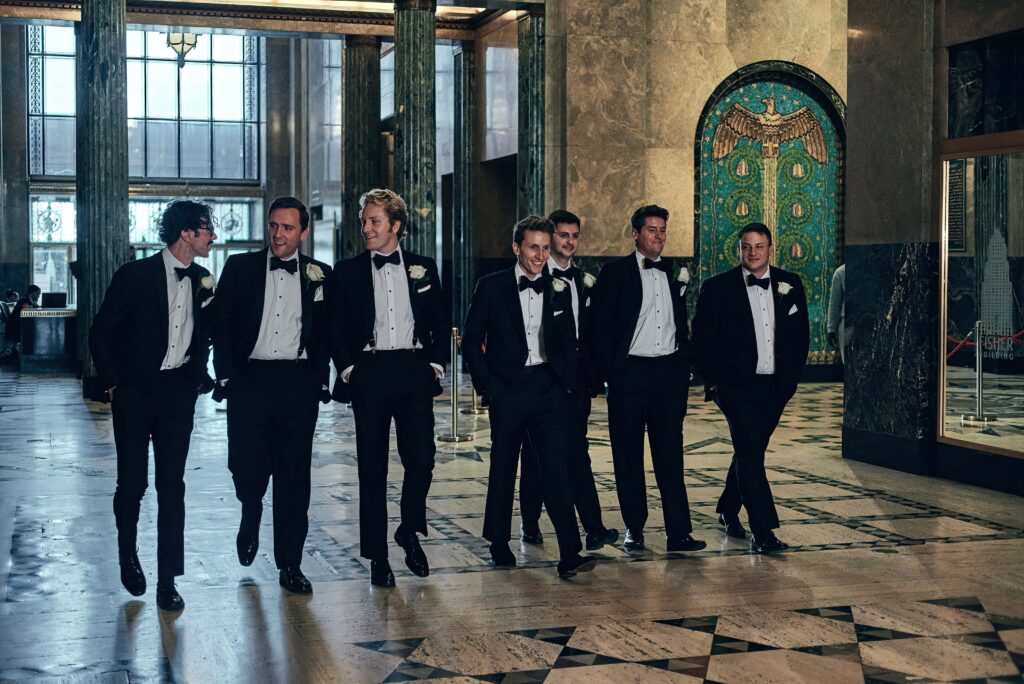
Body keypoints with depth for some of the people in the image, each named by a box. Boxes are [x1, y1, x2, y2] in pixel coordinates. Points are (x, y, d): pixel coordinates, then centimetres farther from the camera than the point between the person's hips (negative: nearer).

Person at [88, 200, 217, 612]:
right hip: (134, 393, -3)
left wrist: (197, 376, 7)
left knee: (172, 487, 0)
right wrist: (111, 384, -4)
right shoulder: (136, 275, -9)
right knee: (132, 482, 3)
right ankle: (128, 555, 30)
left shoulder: (202, 282, 5)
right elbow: (101, 333, -3)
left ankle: (167, 582, 4)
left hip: (177, 393, 3)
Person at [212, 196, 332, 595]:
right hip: (249, 379, 0)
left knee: (294, 476, 2)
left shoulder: (319, 275, 8)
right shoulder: (240, 267, 6)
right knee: (247, 468, -3)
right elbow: (221, 324, 4)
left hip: (299, 382, 1)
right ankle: (251, 518, 33)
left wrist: (322, 379, 1)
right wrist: (225, 376, -4)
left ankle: (290, 565, 11)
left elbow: (326, 332, 9)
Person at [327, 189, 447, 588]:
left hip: (414, 372, 1)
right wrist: (347, 369, -4)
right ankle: (377, 556, 10)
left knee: (421, 460, -5)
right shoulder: (348, 272, 6)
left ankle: (410, 533, 20)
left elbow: (439, 323, 13)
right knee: (372, 467, 2)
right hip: (369, 372, -1)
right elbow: (335, 327, 6)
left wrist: (435, 363, 3)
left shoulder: (423, 268, 10)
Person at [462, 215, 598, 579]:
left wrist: (569, 382, 6)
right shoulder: (491, 287, -2)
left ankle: (570, 555, -11)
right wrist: (488, 385, -7)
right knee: (503, 467, 9)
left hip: (548, 388, 2)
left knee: (557, 468, -7)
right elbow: (471, 341, 0)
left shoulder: (559, 290, 8)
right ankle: (499, 545, 25)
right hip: (507, 389, -1)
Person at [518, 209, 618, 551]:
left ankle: (594, 528, -5)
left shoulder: (584, 281, 11)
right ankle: (530, 523, 18)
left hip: (574, 378, 3)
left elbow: (589, 333, 13)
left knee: (577, 453, 0)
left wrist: (592, 375, 5)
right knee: (535, 453, 7)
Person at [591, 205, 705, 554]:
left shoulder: (675, 272, 12)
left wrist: (684, 362, 9)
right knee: (628, 456, 4)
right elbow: (601, 327, -3)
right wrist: (609, 373, -8)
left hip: (669, 372, 3)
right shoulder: (615, 272, -1)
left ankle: (678, 532, 1)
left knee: (670, 454, 1)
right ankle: (634, 529, 15)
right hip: (629, 373, -3)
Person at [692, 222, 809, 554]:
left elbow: (801, 334, 12)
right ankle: (762, 532, -14)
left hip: (775, 386, 4)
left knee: (751, 451, 15)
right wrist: (713, 380, -8)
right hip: (736, 385, -4)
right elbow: (703, 337, -3)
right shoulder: (718, 287, -4)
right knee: (750, 452, -13)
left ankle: (728, 510, 36)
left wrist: (792, 375, 5)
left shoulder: (790, 285, 7)